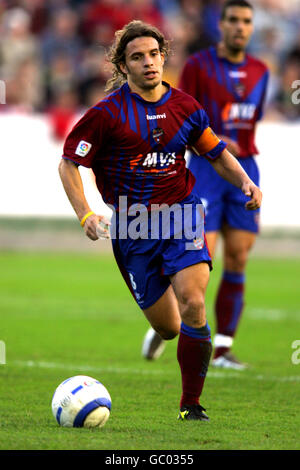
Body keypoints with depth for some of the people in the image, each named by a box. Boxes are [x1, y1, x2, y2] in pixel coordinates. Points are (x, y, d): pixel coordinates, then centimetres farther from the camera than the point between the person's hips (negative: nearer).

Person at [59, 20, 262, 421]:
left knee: (192, 306, -19)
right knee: (166, 327, 3)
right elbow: (69, 163, -3)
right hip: (132, 226, -1)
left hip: (181, 213, 1)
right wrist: (86, 216, -14)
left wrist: (245, 182, -1)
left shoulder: (184, 106, 3)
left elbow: (217, 153, 17)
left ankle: (191, 404, -8)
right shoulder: (109, 112, -7)